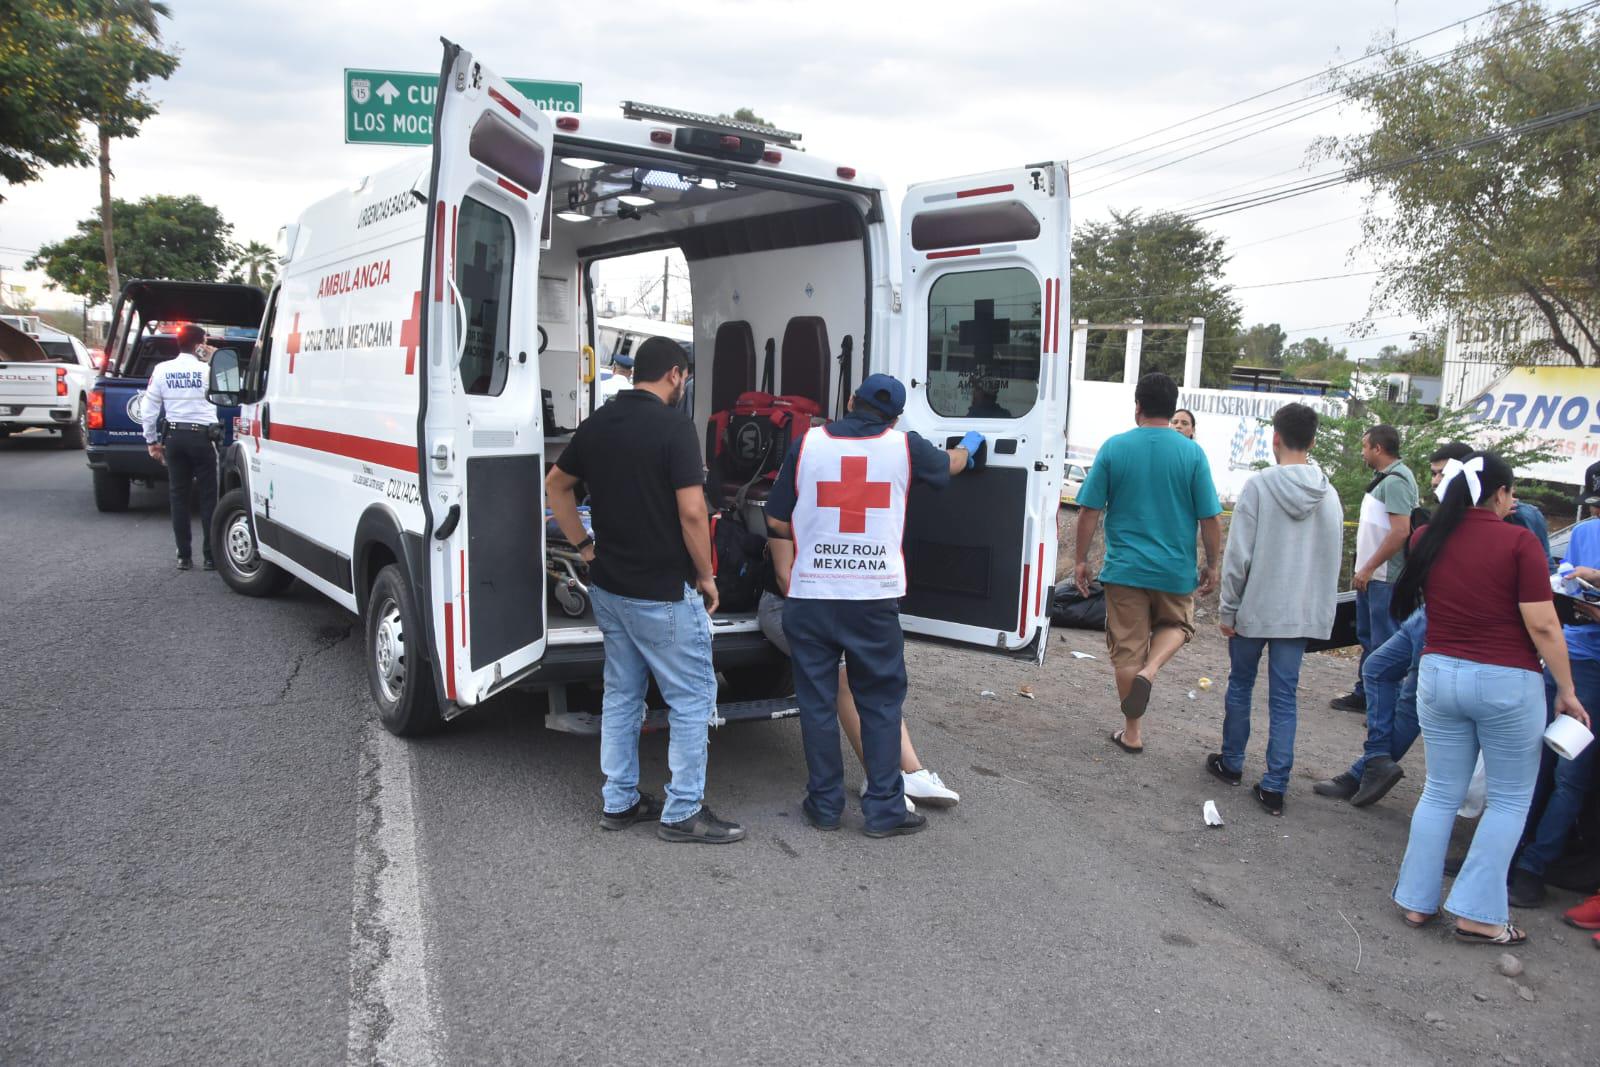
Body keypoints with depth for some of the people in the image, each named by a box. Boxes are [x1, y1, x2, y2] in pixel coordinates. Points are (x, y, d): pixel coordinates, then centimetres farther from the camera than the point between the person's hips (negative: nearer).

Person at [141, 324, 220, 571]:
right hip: (202, 436, -3)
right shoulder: (207, 370, -8)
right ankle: (211, 556, 0)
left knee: (178, 495, 9)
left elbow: (148, 409, 2)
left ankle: (184, 556, 10)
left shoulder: (162, 370, 2)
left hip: (174, 437, 3)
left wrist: (151, 441, 11)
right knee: (208, 495, 2)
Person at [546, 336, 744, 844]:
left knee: (621, 694, 17)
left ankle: (619, 801, 25)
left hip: (609, 587, 8)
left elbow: (556, 485, 16)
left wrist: (586, 547, 16)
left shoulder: (597, 423, 7)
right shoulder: (673, 426, -16)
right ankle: (683, 812, 10)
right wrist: (705, 576, -9)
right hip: (663, 592, -8)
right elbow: (691, 511, -21)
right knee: (692, 698, 4)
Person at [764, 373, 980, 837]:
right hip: (875, 596, 0)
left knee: (817, 701, 11)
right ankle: (884, 808, 14)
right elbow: (948, 465, 24)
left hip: (811, 595, 1)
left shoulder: (807, 444, 0)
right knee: (881, 701, 11)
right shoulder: (904, 446, 1)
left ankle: (824, 804, 20)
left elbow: (776, 520, 4)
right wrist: (969, 446, 46)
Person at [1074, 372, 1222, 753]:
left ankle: (1132, 733, 19)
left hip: (1125, 568, 0)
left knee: (1127, 650, 10)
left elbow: (1089, 511, -5)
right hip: (1176, 570, 0)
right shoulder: (1192, 453, -6)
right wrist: (1212, 565, 9)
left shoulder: (1114, 447, -6)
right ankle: (1151, 669, -3)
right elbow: (1210, 518, -4)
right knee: (1176, 625, 27)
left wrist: (1080, 559, 6)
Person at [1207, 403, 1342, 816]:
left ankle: (1231, 763, 28)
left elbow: (1237, 555, -12)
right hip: (1301, 614, 3)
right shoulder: (1329, 496, 3)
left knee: (1240, 686, 15)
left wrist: (1227, 608, -4)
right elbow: (1333, 561, 9)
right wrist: (1319, 609, 18)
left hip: (1255, 608, -3)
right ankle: (1274, 786, 7)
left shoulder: (1259, 486, -11)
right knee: (1284, 699, 6)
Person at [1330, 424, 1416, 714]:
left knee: (1384, 643, -4)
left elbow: (1401, 531, -25)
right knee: (1367, 637, 18)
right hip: (1371, 575, 10)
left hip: (1385, 578, -10)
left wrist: (1368, 568, -21)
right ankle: (1364, 695, 28)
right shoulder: (1383, 478, 14)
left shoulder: (1396, 480, -17)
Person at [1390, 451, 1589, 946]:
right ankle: (1478, 914, 10)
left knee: (1441, 792, 15)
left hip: (1440, 675, 4)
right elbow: (1543, 627, -13)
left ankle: (1416, 901, 19)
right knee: (1509, 798, 11)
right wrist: (1566, 689, -3)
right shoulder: (1518, 541, -12)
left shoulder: (1427, 539, 1)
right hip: (1507, 683, -4)